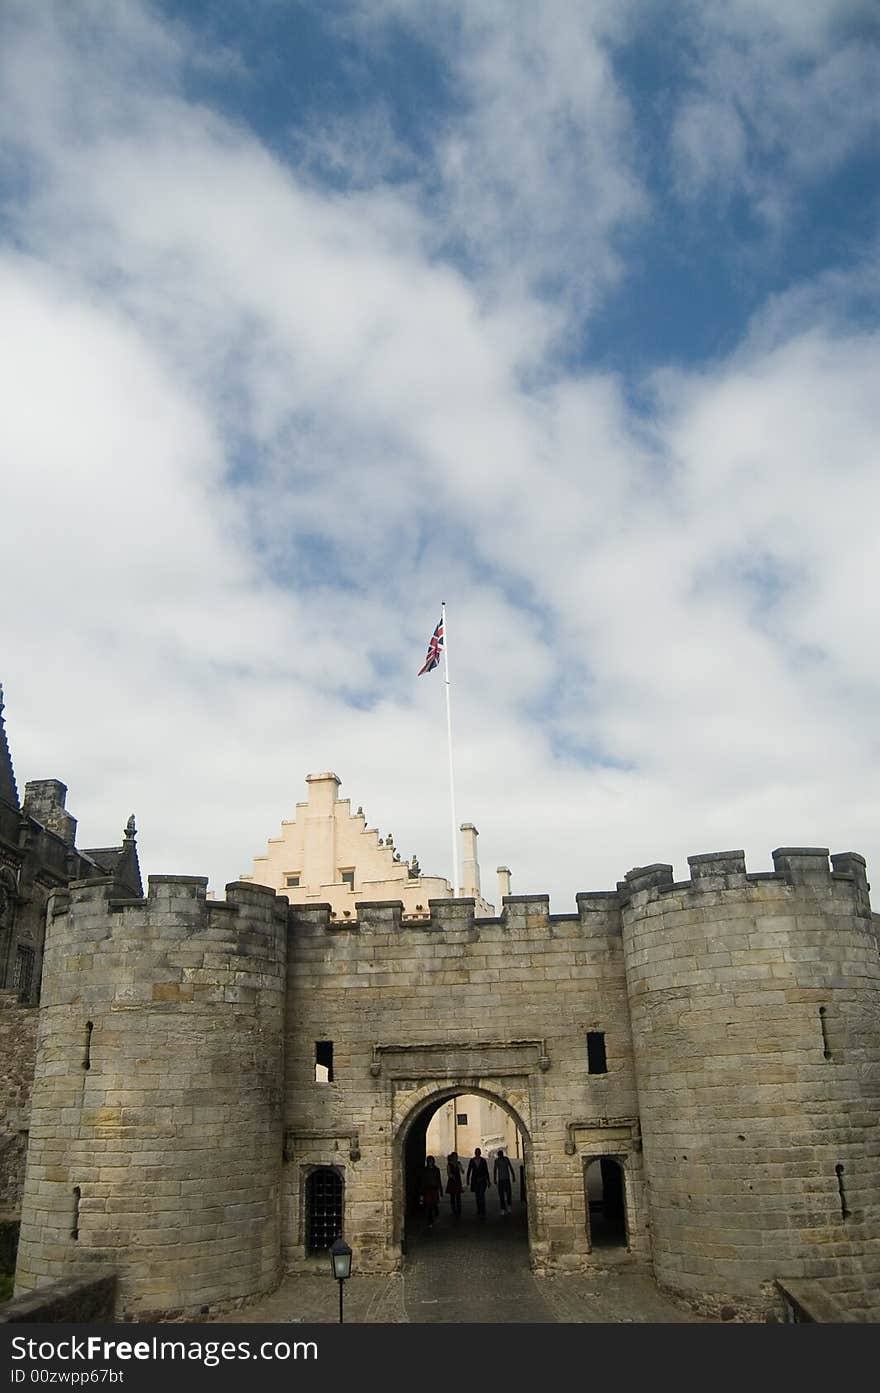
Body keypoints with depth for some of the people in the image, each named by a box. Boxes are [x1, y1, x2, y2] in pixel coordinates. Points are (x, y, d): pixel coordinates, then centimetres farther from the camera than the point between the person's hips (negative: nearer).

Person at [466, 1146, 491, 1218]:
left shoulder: (483, 1160, -3)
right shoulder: (471, 1160, 0)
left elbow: (486, 1171, 2)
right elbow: (469, 1170, 4)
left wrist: (488, 1181, 4)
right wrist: (468, 1180, 0)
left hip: (482, 1180, -2)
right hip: (475, 1180, 2)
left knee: (481, 1196, -14)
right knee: (477, 1196, 9)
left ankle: (482, 1213, -15)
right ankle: (479, 1212, 23)